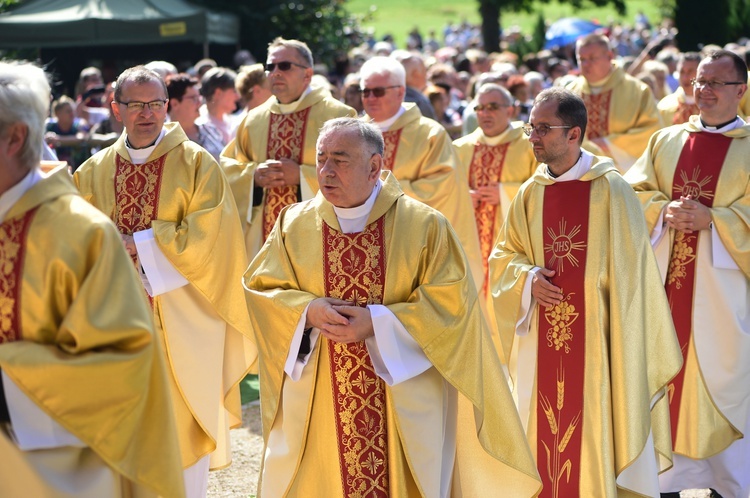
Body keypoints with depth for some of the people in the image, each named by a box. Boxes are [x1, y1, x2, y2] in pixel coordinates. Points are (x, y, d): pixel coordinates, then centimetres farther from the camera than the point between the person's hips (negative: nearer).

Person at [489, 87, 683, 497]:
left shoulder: (610, 190, -9)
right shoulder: (531, 193, 5)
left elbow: (628, 272, -7)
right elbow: (504, 256, 14)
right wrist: (527, 278, -8)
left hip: (595, 336, -4)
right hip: (542, 337, 5)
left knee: (594, 427, -1)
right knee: (545, 431, 8)